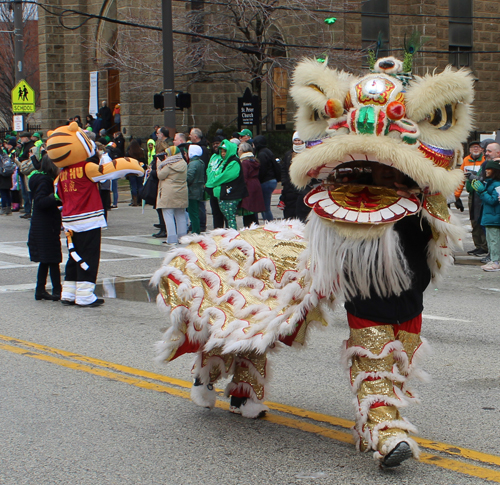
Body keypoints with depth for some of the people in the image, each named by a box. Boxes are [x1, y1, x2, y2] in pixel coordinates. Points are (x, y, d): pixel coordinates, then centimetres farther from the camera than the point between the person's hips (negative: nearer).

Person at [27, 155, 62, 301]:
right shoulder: (44, 180, -16)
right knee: (53, 260, -5)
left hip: (42, 227, 10)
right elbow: (40, 202, -25)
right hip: (46, 227, -10)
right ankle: (57, 291, -1)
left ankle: (40, 290, 18)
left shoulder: (45, 179, 13)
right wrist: (56, 197, -36)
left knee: (46, 260, 13)